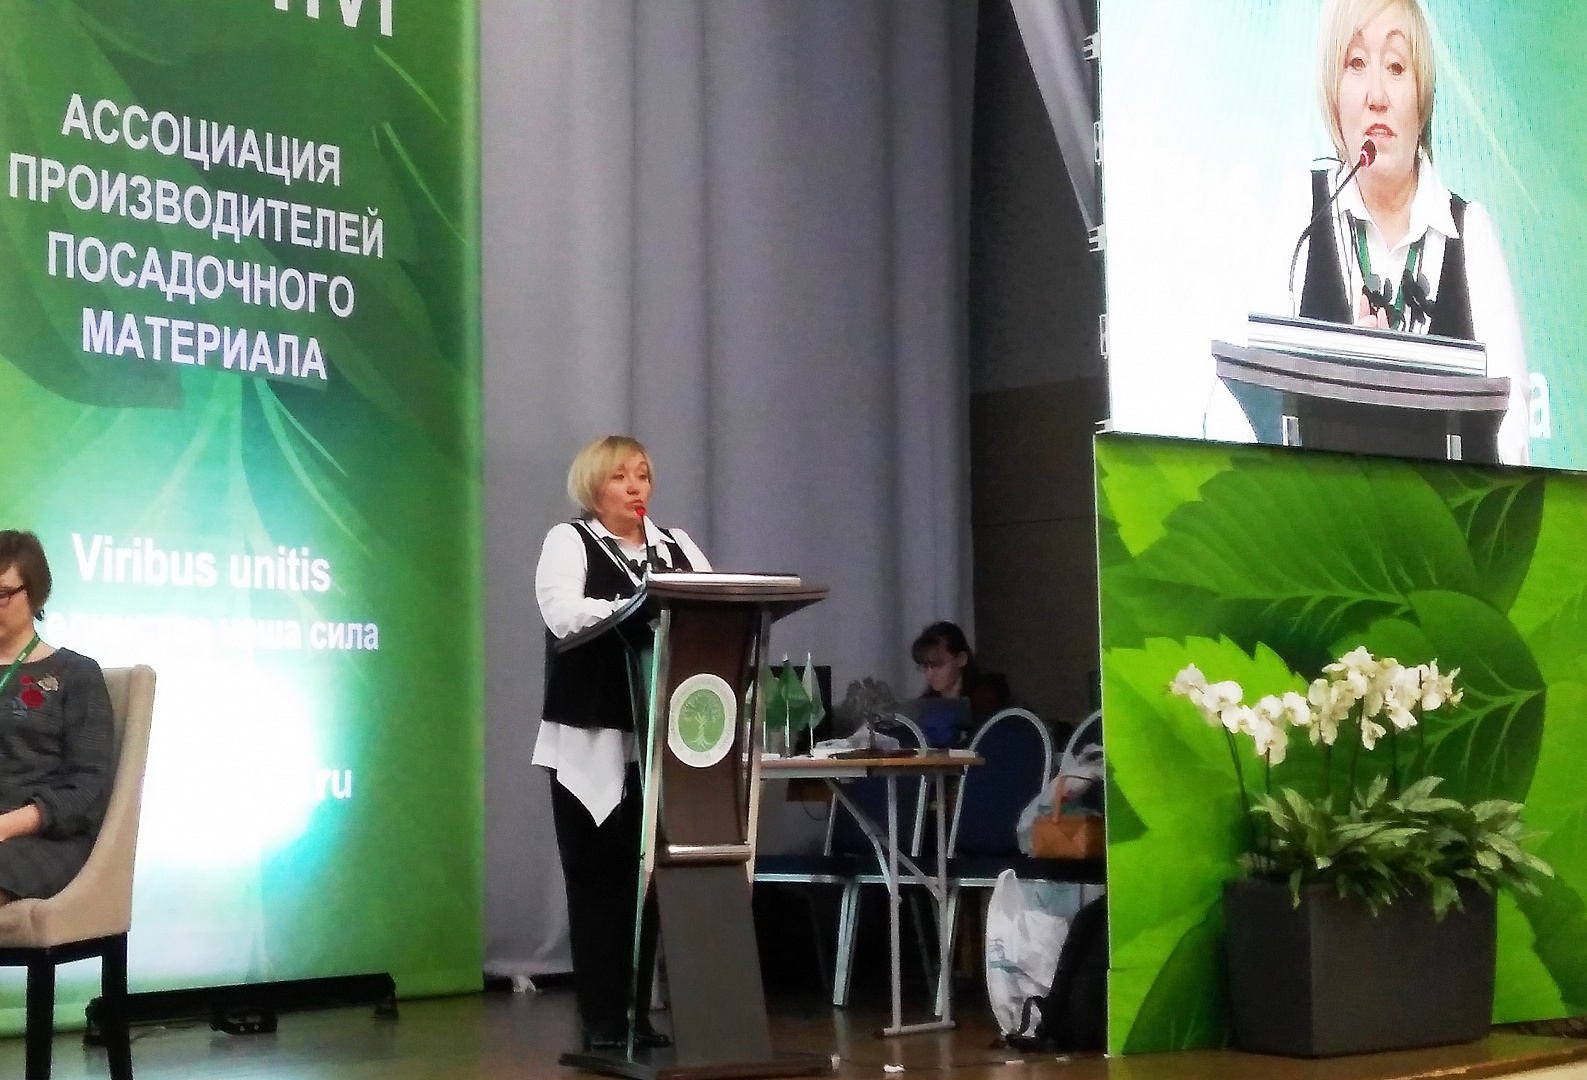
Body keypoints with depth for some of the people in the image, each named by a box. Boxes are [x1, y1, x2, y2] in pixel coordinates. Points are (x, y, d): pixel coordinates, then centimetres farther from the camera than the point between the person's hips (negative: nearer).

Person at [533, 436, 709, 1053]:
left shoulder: (678, 548, 17)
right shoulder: (568, 542, 2)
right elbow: (563, 613, -16)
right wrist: (641, 606, -27)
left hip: (659, 741, 4)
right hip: (592, 742, -4)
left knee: (646, 879, 5)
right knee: (598, 879, -1)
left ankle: (638, 1015, 12)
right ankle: (602, 1021, 4)